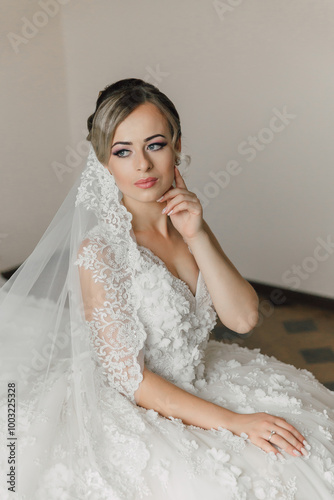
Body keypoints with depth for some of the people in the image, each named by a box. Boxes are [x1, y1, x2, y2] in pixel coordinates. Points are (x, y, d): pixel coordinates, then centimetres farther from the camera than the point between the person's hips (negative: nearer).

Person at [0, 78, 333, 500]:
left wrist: (197, 237, -17)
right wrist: (232, 421, -21)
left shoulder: (187, 225, 0)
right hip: (132, 413, -6)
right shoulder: (98, 251, -19)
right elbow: (129, 378, -19)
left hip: (197, 386, 6)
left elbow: (243, 318, -7)